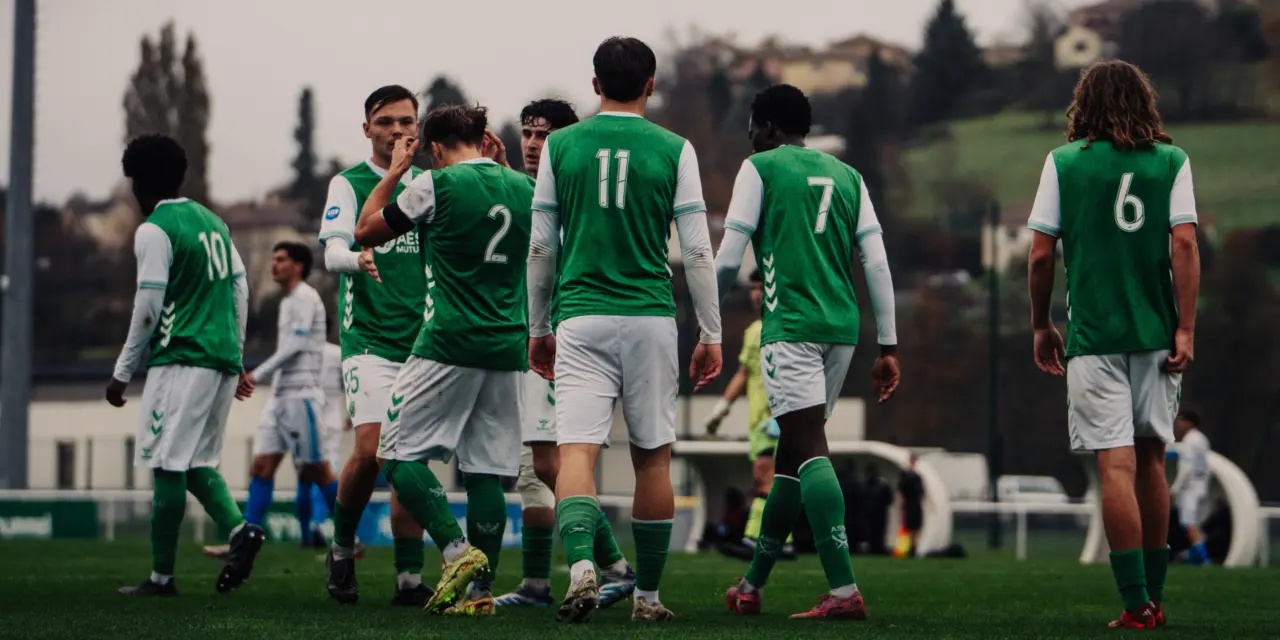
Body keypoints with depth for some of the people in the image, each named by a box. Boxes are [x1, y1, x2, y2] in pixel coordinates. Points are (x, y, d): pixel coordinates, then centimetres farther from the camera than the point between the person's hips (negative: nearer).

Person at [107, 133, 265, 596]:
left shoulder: (154, 230, -6)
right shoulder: (212, 220, 17)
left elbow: (148, 308, -9)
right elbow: (240, 290, 19)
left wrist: (122, 373, -1)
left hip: (181, 360, -8)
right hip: (223, 359, 8)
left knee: (168, 467, -4)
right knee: (197, 463, 14)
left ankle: (161, 576, -3)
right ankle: (239, 529, -10)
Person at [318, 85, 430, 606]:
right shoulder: (348, 184, 2)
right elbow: (332, 253, -9)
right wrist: (357, 258, -32)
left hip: (421, 343, 4)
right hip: (369, 340, -4)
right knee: (371, 449, -17)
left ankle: (409, 579, 2)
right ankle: (342, 549, 6)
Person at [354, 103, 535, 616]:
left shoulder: (436, 185, -7)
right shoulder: (524, 188, 8)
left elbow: (365, 232, 6)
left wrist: (395, 171, 19)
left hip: (448, 343, -5)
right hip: (509, 347, 6)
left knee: (400, 455, 2)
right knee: (486, 469, 8)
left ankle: (458, 550, -15)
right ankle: (480, 589, 4)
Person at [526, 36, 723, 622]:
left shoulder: (560, 146, 5)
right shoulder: (673, 150, 2)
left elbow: (540, 248, 8)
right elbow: (697, 252, 1)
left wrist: (538, 328, 18)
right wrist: (711, 335, 7)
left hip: (580, 318, 0)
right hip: (650, 319, 0)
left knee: (576, 451, -8)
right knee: (653, 457, 11)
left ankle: (581, 565, -32)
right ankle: (648, 595, 16)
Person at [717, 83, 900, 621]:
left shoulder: (760, 169, 3)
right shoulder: (846, 176, 18)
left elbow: (727, 260, -3)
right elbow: (877, 265, 11)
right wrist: (888, 347, 12)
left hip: (791, 328, -6)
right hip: (841, 329, 6)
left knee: (809, 451, -12)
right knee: (791, 454, 15)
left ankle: (844, 591, -24)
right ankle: (752, 586, 26)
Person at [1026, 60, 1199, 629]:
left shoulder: (1064, 163, 1)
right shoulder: (1171, 161, 4)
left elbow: (1040, 254, 0)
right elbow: (1185, 245, -4)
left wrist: (1041, 326, 11)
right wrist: (1186, 329, -4)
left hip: (1094, 335, -2)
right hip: (1156, 334, 2)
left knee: (1116, 465, -6)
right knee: (1150, 461, 14)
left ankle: (1136, 603, -10)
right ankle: (1153, 597, 19)